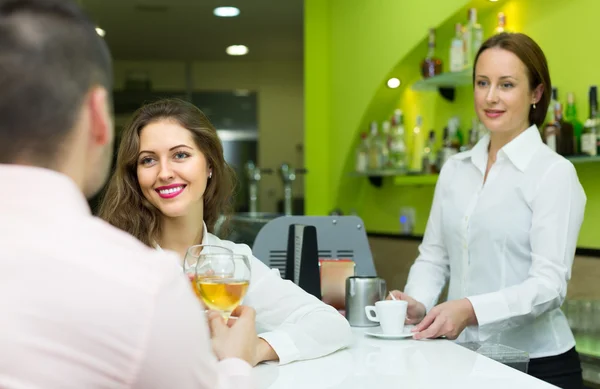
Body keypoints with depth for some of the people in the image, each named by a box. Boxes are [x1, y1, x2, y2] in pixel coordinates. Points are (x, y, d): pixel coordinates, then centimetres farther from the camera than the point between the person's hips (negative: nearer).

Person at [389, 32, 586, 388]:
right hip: (462, 357, 5)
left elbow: (549, 284, -18)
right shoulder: (455, 169, 7)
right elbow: (434, 255, 8)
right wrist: (418, 304, -12)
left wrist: (471, 309, -32)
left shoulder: (554, 173, -11)